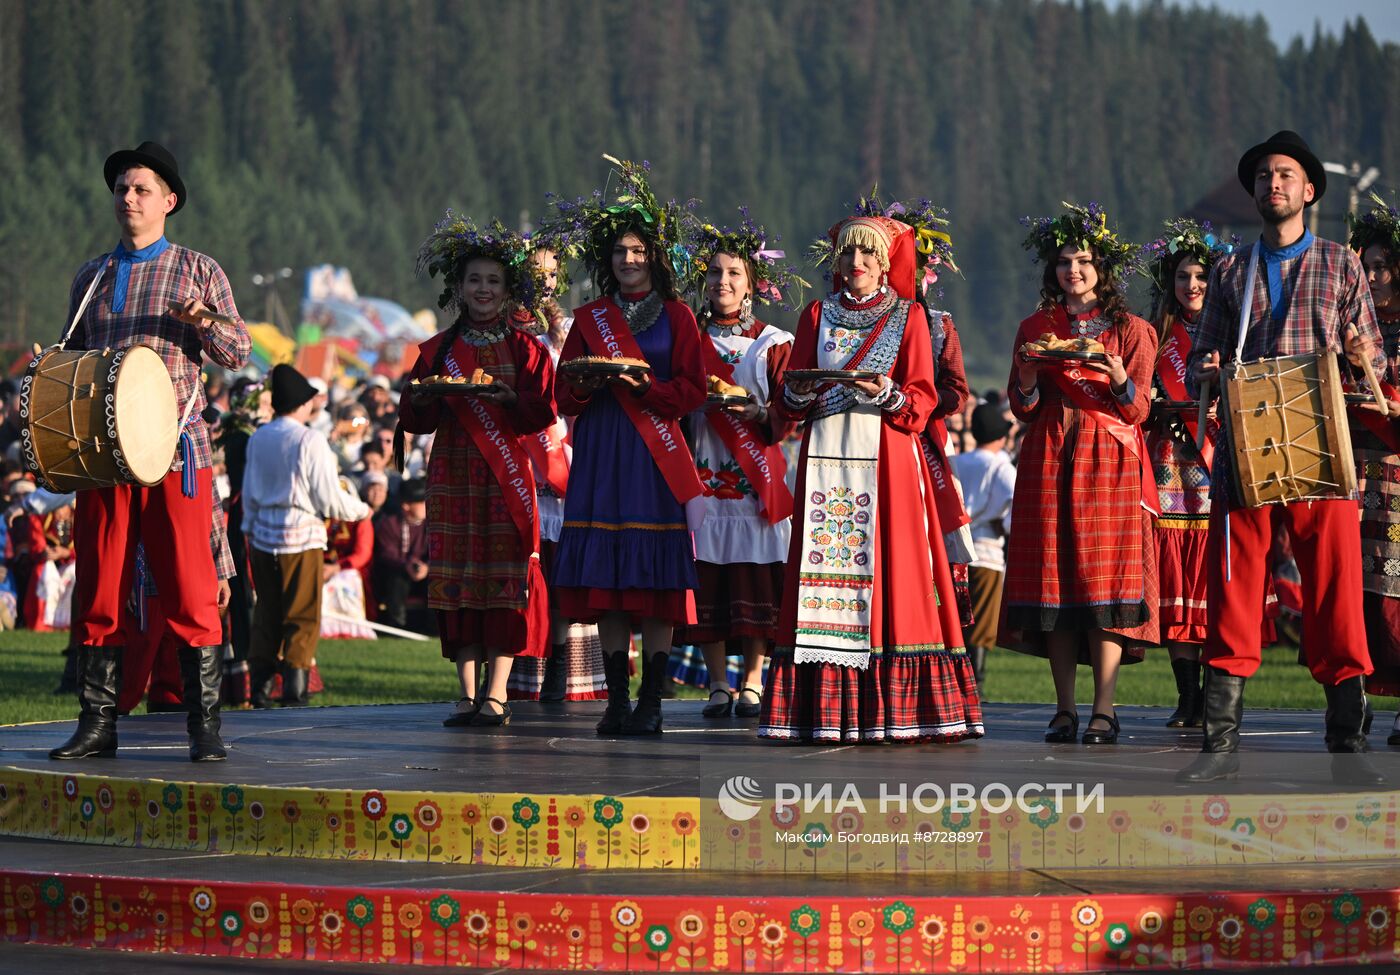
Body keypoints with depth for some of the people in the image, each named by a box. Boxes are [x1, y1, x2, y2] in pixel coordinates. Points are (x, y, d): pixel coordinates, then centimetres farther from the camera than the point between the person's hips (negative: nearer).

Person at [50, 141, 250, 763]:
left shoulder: (198, 270, 9)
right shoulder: (90, 278, 19)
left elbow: (239, 353, 5)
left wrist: (205, 321, -15)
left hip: (175, 450, -3)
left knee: (190, 593, -6)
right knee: (99, 591, 1)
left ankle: (205, 724, -2)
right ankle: (97, 724, 7)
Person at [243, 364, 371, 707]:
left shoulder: (257, 439, 5)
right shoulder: (310, 440, -12)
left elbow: (249, 493, 14)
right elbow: (330, 498, -11)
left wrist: (249, 530, 27)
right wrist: (361, 509, 7)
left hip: (263, 535, 5)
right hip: (301, 537, -5)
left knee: (266, 615, 13)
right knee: (302, 618, 1)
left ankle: (260, 693, 13)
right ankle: (293, 694, -3)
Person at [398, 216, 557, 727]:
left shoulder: (526, 350, 6)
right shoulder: (438, 350, 10)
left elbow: (542, 413, -4)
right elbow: (413, 421, 6)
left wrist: (508, 397, -21)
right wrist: (421, 399, -15)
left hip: (506, 475, -2)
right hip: (453, 474, 2)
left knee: (506, 574, -7)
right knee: (457, 575, -1)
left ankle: (497, 691, -4)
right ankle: (468, 692, 2)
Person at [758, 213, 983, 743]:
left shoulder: (909, 316, 10)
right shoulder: (817, 315, 16)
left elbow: (921, 399, 1)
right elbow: (788, 398, 11)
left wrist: (886, 395, -18)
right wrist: (800, 393, -11)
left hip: (887, 458, -2)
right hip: (827, 455, 2)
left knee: (888, 572, -9)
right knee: (825, 572, -5)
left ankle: (896, 710, -10)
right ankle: (826, 713, -7)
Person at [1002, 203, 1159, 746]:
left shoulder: (1130, 330, 7)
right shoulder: (1035, 329, 13)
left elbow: (1138, 410, 1)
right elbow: (1023, 411, 10)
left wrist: (1119, 380, -18)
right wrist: (1026, 380, -10)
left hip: (1109, 460, -3)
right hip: (1048, 460, 3)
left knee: (1105, 577, -10)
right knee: (1052, 577, -2)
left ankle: (1104, 711, -12)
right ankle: (1064, 710, 2)